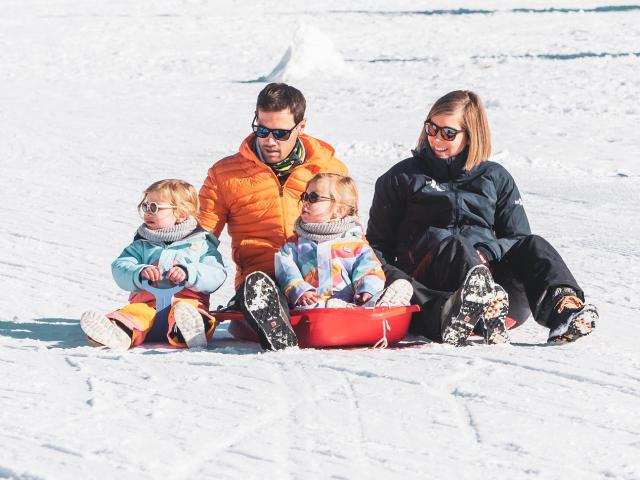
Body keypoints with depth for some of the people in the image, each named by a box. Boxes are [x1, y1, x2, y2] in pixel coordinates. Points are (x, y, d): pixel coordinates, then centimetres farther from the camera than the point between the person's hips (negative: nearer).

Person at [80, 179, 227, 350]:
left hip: (186, 298, -3)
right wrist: (140, 273, -12)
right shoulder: (141, 244, 24)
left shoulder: (201, 243, 15)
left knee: (184, 308, -39)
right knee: (135, 312, -33)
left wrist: (188, 273, -16)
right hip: (147, 300, 3)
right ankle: (121, 331, -63)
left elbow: (216, 275, 2)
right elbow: (119, 268, 10)